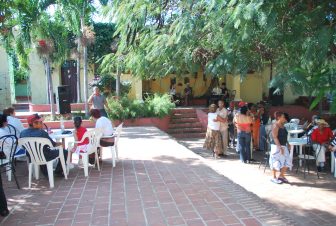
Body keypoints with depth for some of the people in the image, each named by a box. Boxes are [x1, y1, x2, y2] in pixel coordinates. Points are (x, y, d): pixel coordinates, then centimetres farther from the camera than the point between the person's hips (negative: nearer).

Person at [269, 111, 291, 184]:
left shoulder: (283, 126, 12)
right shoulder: (275, 126, -14)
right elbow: (275, 137, -21)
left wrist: (287, 144, 15)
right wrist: (280, 147, -25)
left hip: (284, 146, 9)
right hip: (276, 146, -9)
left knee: (287, 162, 9)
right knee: (276, 162, 0)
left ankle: (281, 176, 23)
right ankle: (274, 177, 14)